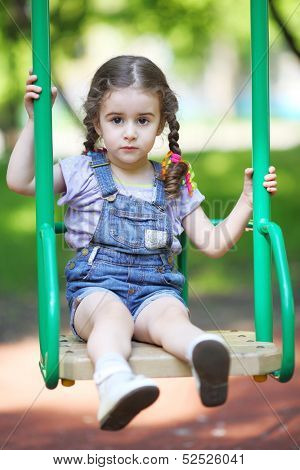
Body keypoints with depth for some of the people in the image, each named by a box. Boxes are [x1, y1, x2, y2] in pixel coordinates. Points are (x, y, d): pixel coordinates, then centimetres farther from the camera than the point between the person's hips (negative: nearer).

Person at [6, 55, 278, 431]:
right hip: (94, 287, -1)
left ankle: (204, 359, -70)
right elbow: (20, 181, 2)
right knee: (112, 312, -38)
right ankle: (113, 381, -70)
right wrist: (36, 119, 1)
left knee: (171, 313, -35)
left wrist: (247, 201, 12)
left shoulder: (175, 184, 17)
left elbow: (212, 244, 19)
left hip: (155, 290, 2)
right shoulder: (82, 172, 12)